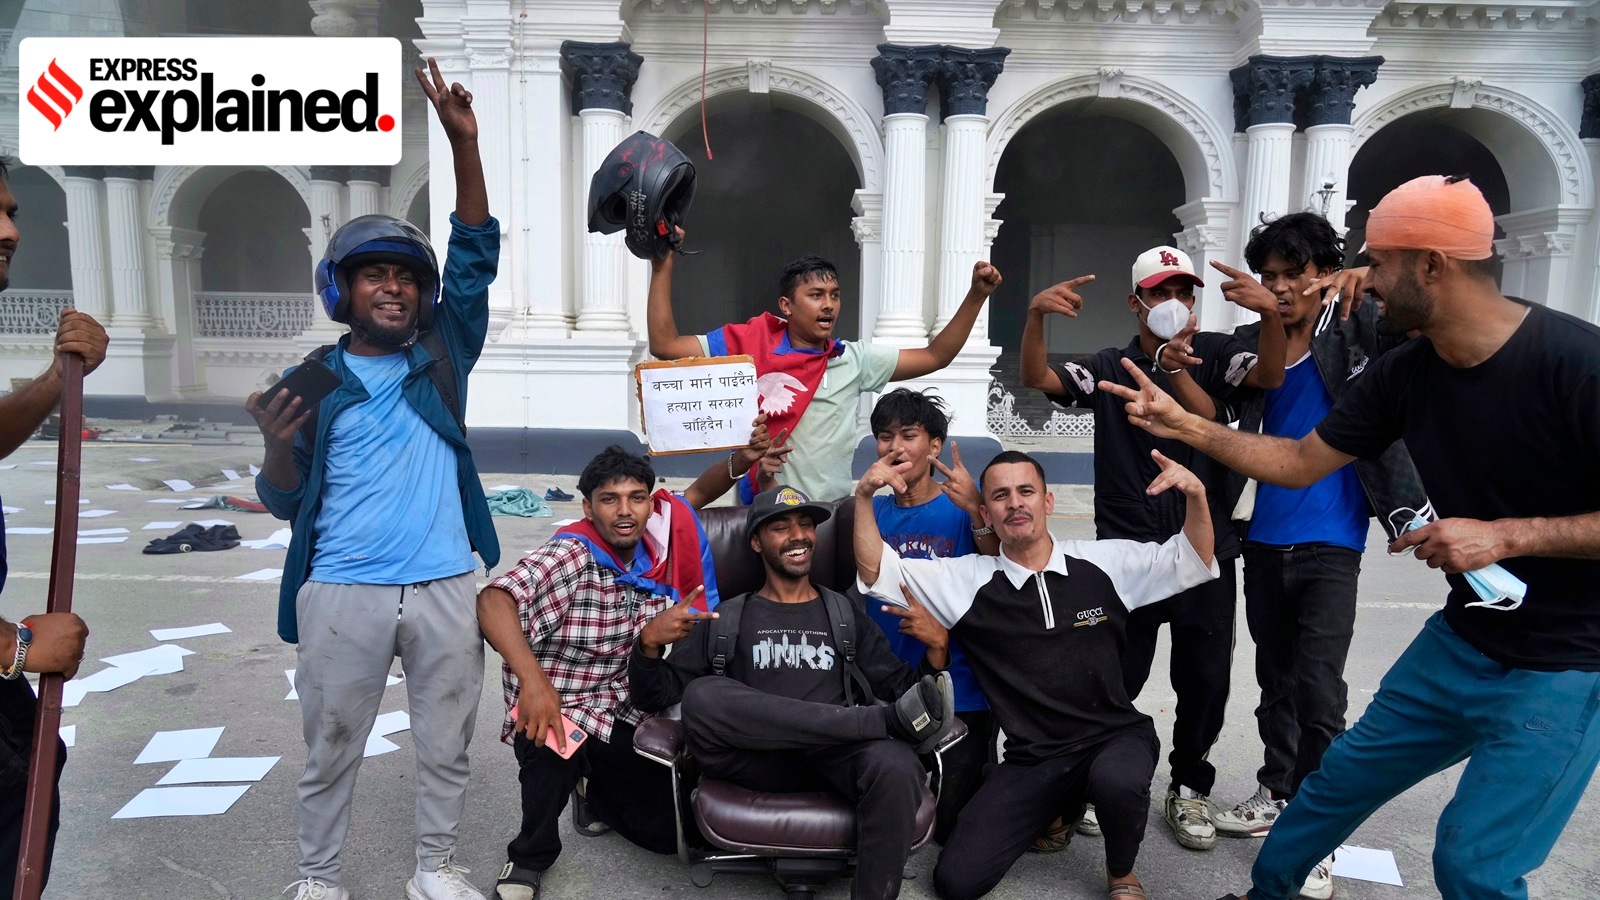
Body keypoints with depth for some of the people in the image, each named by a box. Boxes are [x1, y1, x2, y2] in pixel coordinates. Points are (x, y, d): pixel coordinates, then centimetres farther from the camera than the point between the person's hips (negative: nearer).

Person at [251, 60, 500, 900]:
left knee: (445, 744, 13)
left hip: (443, 587, 2)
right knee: (330, 749, 12)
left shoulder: (442, 358, 6)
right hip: (342, 592, -1)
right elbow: (285, 503, 5)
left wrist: (464, 144, -12)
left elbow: (475, 259, -4)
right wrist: (277, 447, -18)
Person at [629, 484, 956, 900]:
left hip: (838, 754, 0)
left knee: (895, 766, -34)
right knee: (702, 696, -31)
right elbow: (655, 696, 9)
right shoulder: (725, 618, 16)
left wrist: (936, 653, -7)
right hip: (759, 758, 0)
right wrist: (648, 644, -11)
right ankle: (892, 720, -27)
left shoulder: (845, 614, 20)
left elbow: (901, 689, 13)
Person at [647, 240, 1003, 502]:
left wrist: (976, 295, 2)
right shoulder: (751, 347, -2)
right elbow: (664, 346, -4)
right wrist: (663, 267, -9)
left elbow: (935, 356, 11)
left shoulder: (854, 359, 7)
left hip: (835, 511, 3)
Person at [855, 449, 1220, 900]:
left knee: (1117, 780, -38)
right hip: (1032, 760, 2)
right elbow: (875, 571, -6)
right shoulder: (969, 581, -2)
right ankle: (1059, 804, 20)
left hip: (1117, 737, -1)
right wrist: (864, 497, -22)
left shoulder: (1104, 562, -1)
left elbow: (1194, 561, 2)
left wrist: (1195, 495, -18)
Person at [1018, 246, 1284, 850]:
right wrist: (1036, 314, -29)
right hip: (1126, 554, -1)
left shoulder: (1214, 355, 2)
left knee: (1205, 680, 11)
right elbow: (1036, 379, -11)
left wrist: (1271, 313, -36)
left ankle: (1188, 790, 30)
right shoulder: (1110, 368, 1)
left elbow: (1269, 376, -17)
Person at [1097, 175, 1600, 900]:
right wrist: (1182, 424, -2)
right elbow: (1300, 461, 5)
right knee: (1342, 778, 17)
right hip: (1465, 639, 7)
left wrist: (1507, 534, -27)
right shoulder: (1406, 372, -3)